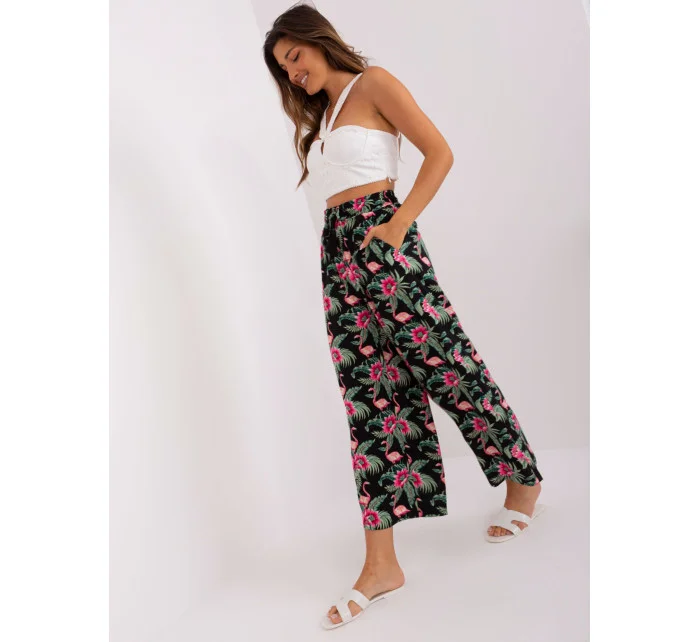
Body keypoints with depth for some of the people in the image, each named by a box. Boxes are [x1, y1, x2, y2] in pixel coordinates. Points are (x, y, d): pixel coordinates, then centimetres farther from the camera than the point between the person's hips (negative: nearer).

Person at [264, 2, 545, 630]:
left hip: (382, 241, -7)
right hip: (337, 254, 7)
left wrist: (398, 224, -15)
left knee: (447, 365, -3)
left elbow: (440, 153, -5)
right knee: (369, 397, 1)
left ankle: (524, 480, 23)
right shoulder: (319, 116, 25)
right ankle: (381, 564, 2)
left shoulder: (372, 84, 4)